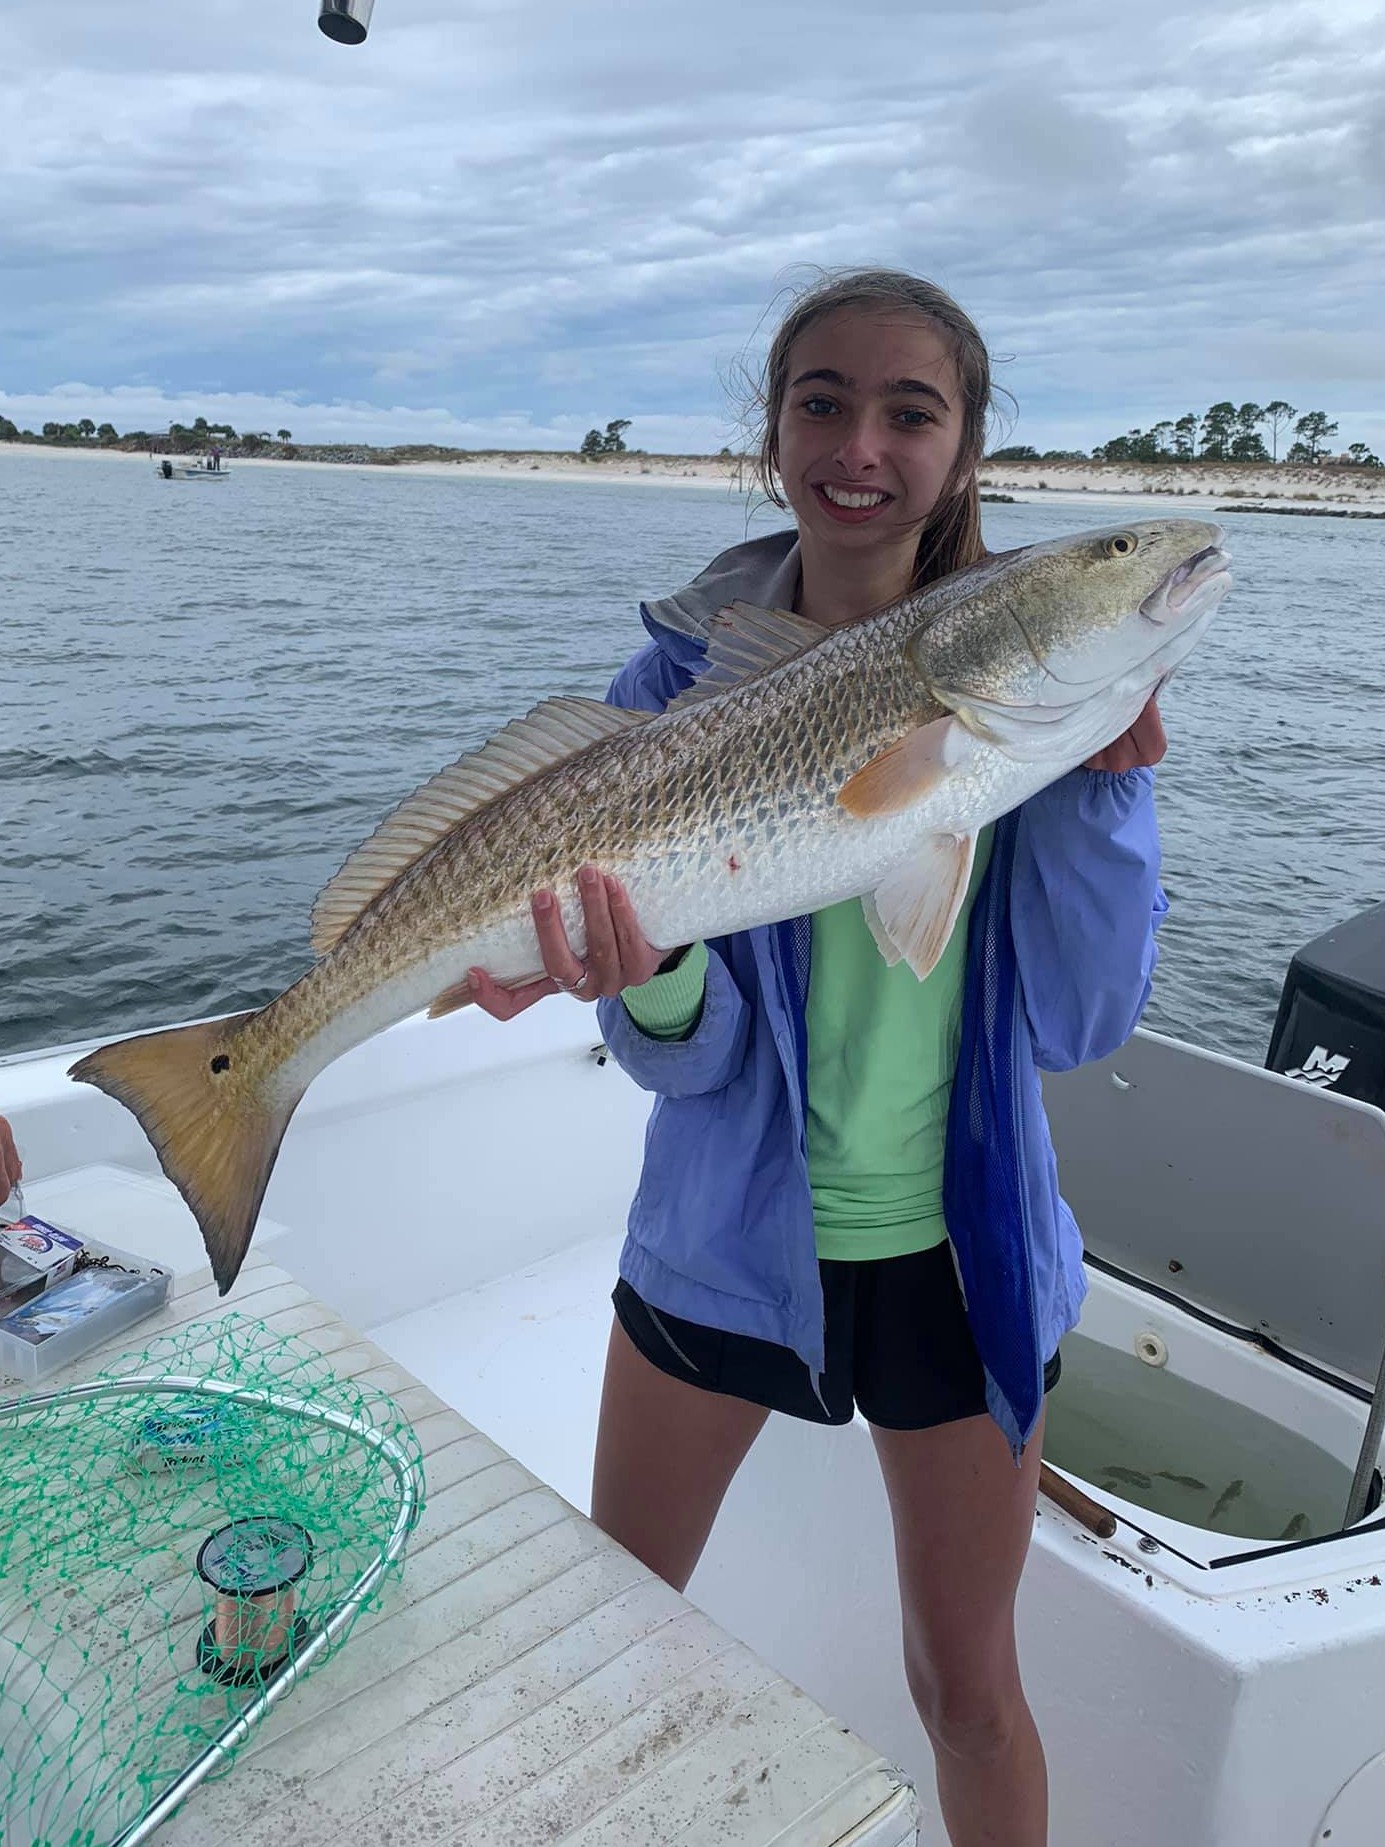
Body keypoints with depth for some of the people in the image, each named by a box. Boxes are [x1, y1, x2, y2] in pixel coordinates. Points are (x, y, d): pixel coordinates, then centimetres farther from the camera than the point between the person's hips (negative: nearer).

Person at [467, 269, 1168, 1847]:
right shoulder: (681, 681, -10)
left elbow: (1081, 1025, -12)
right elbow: (688, 1058, -14)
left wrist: (1101, 771, -23)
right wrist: (650, 980, -36)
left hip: (957, 1255, 0)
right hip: (725, 1238, 1)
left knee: (964, 1679, 18)